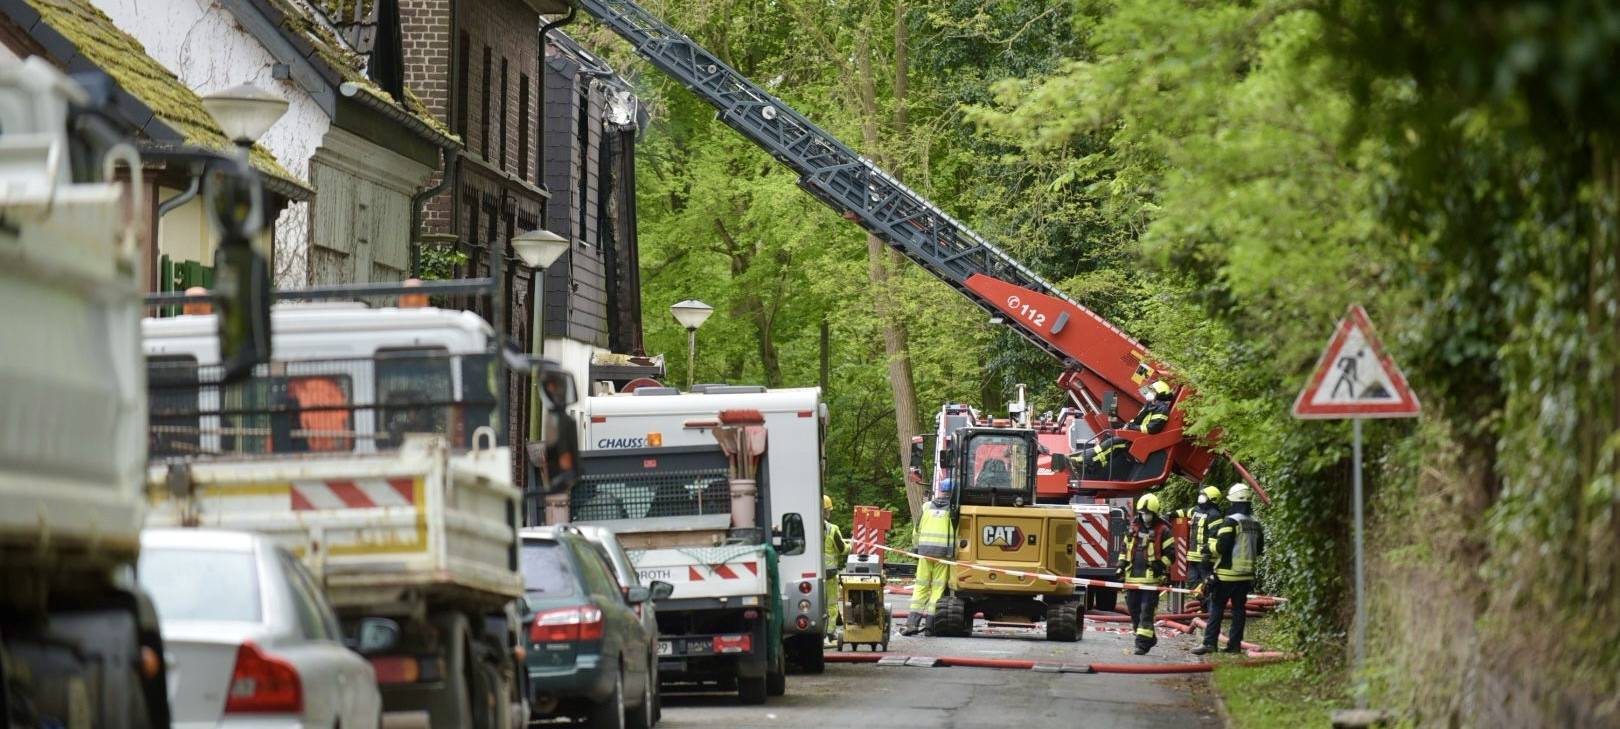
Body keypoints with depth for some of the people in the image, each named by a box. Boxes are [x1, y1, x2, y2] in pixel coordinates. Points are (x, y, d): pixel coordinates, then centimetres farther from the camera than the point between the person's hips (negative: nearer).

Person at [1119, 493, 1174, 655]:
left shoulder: (1163, 531, -1)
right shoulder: (1134, 528, 14)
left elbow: (1170, 552, -2)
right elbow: (1125, 548, 22)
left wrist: (1161, 566, -14)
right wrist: (1121, 566, 13)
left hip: (1151, 578, -6)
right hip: (1132, 577, 6)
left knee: (1146, 612, -9)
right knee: (1134, 611, 11)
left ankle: (1143, 644, -8)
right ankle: (1150, 637, 26)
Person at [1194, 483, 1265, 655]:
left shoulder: (1230, 521, -14)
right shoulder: (1255, 523, 9)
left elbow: (1221, 547, -17)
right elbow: (1259, 549, 16)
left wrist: (1211, 544, 2)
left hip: (1227, 573, -6)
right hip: (1247, 574, 6)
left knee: (1217, 607, -2)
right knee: (1239, 608, 9)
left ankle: (1210, 642, -6)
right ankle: (1235, 644, 8)